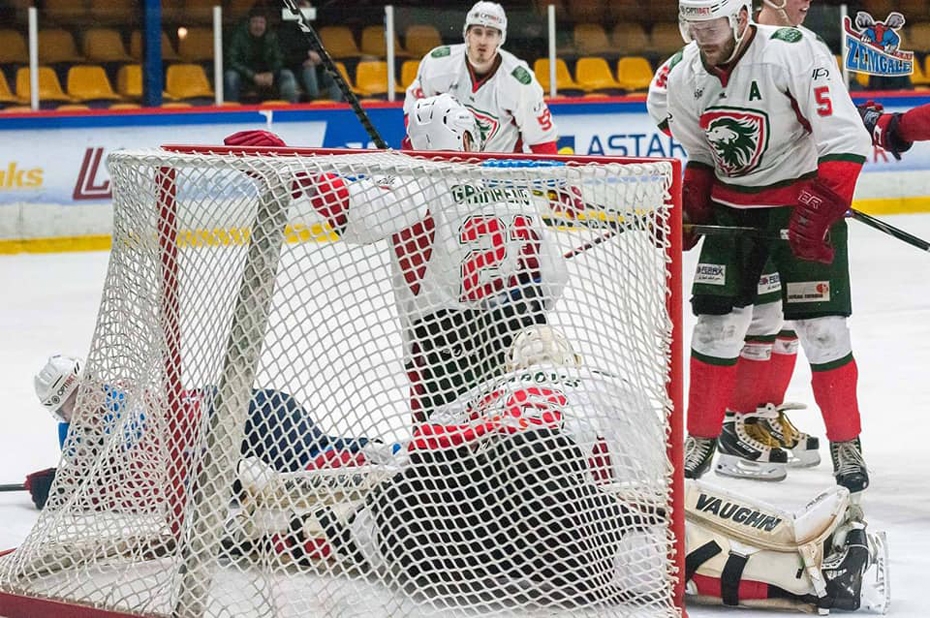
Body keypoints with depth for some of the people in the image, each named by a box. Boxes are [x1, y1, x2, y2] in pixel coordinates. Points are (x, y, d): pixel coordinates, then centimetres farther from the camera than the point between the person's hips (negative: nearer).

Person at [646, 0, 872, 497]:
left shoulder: (795, 53, -24)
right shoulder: (683, 75, -3)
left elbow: (845, 140, -24)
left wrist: (818, 210, -30)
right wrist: (687, 211, -1)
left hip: (807, 199, -5)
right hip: (732, 203, 5)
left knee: (821, 326, -8)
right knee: (715, 321, 1)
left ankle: (846, 445, 6)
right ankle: (700, 441, 15)